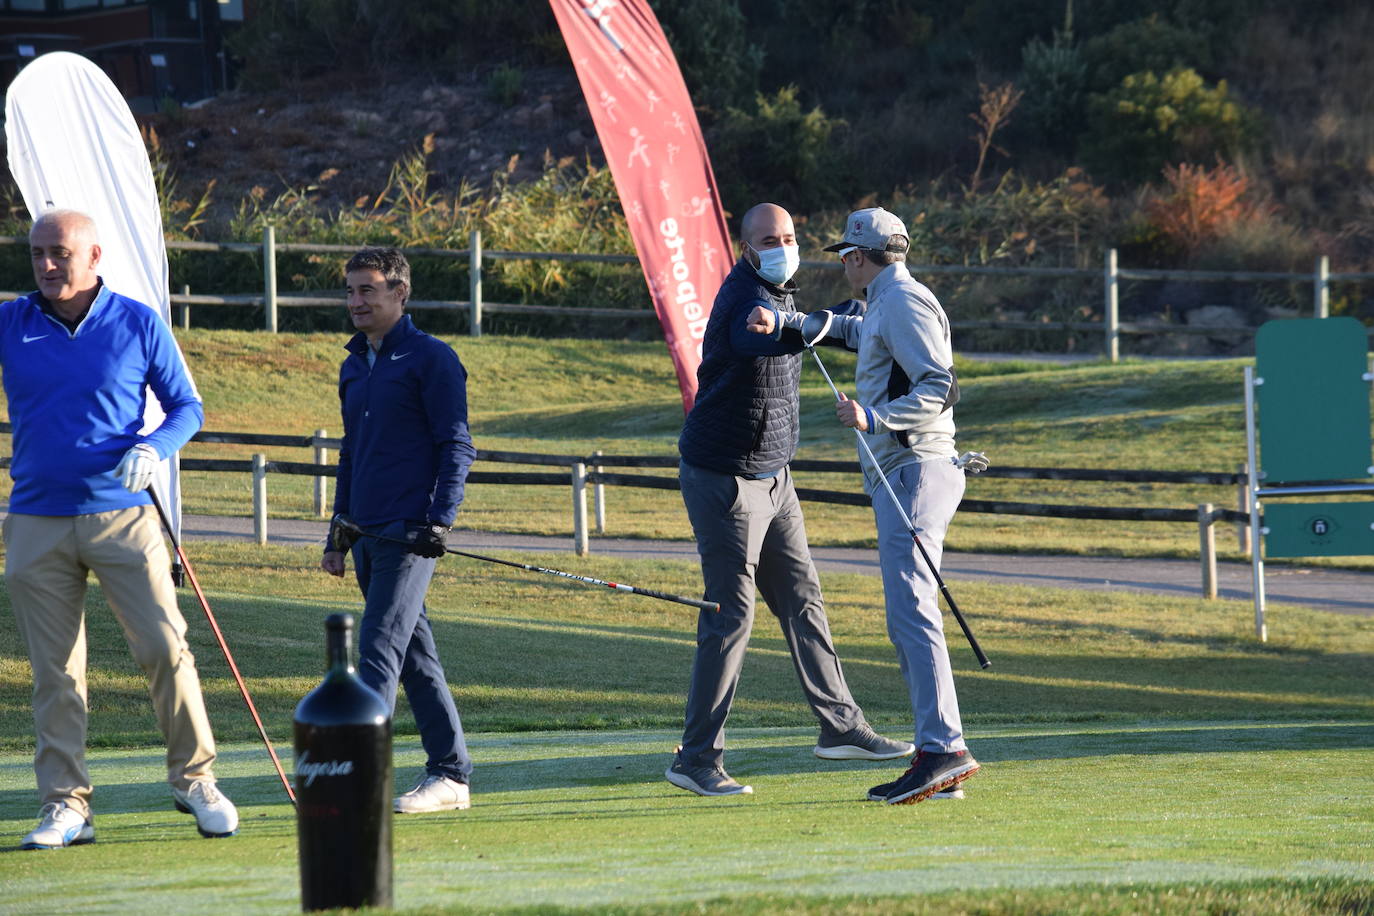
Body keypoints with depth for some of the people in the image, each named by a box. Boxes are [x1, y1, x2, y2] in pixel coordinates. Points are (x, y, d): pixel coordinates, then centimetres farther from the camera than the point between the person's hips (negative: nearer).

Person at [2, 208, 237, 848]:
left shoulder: (138, 324, 2)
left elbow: (186, 406, 7)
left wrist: (154, 449, -11)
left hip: (121, 516, -1)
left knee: (165, 649, -7)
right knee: (54, 673, 2)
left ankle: (194, 779, 7)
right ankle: (64, 805, 6)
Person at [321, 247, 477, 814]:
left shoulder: (432, 359, -5)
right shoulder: (354, 367, 19)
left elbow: (456, 447, -7)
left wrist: (439, 522, -16)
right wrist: (338, 536, 23)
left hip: (409, 533, -8)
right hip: (368, 533, 8)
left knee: (377, 648, -15)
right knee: (415, 657, 10)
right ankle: (451, 774, 15)